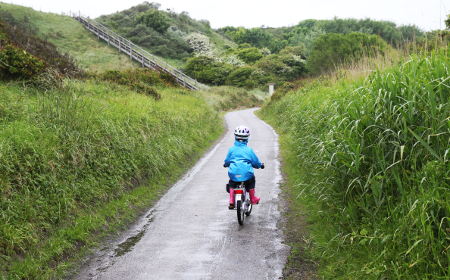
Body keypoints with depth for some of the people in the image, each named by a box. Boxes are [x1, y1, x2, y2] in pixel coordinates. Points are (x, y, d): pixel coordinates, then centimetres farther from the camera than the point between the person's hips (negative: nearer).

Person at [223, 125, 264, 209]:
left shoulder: (231, 149, 3)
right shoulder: (249, 150, 0)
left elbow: (227, 161, 11)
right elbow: (255, 161, 6)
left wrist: (226, 164, 35)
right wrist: (260, 165, 28)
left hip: (233, 174, 1)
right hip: (246, 174, -1)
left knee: (231, 183, 28)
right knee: (251, 180, 30)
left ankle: (231, 201, 15)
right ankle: (253, 198, 34)